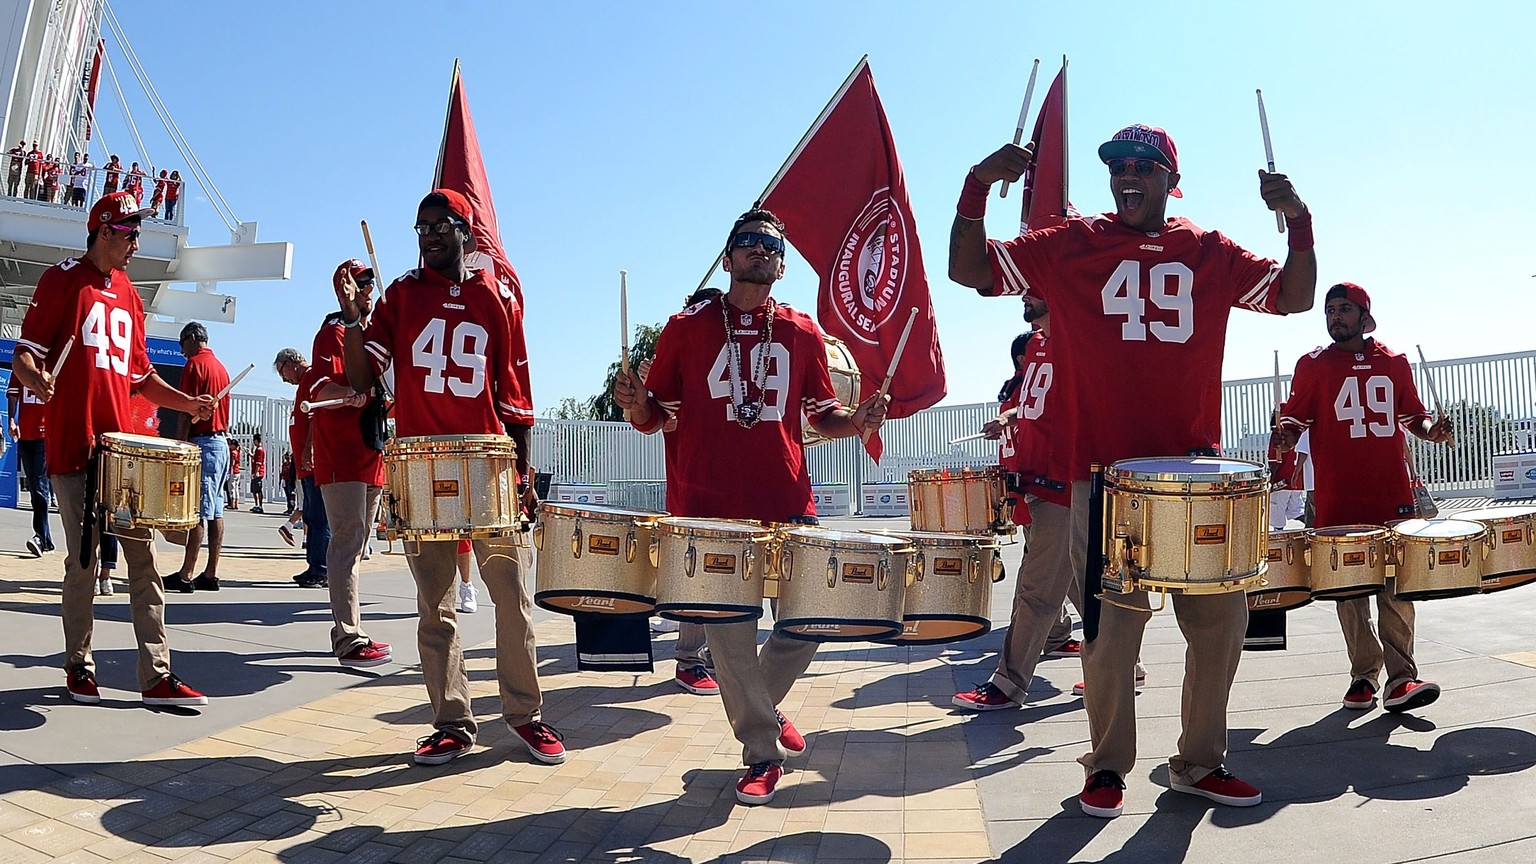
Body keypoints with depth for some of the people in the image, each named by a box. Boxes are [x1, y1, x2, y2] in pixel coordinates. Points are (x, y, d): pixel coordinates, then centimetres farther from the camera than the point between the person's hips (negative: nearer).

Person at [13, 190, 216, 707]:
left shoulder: (129, 294, 18)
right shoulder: (63, 279, 2)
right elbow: (25, 354, -4)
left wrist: (186, 403, 7)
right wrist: (37, 379, -26)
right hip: (72, 444, -5)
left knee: (143, 558, -1)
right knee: (83, 560, 0)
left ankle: (156, 675, -1)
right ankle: (79, 666, 17)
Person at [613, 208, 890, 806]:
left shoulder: (803, 333, 11)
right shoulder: (688, 327, 5)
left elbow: (823, 417, 15)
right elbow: (654, 417, 7)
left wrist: (858, 420, -5)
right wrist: (634, 402, -15)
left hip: (788, 502, 2)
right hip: (709, 507, -2)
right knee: (730, 632, 1)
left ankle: (760, 704, 32)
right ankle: (761, 751, 21)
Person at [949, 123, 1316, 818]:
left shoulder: (1209, 253, 12)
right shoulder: (1071, 246, 5)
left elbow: (1294, 296, 14)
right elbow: (968, 270, 0)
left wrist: (1297, 219, 0)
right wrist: (978, 185, -13)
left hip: (1197, 472, 3)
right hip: (1106, 473, -3)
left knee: (1221, 620, 7)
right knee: (1112, 626, -1)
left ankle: (1200, 762, 26)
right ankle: (1108, 766, 19)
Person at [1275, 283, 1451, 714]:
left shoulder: (1395, 363, 13)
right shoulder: (1313, 365, 6)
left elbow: (1412, 414, 21)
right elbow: (1294, 416, 4)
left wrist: (1429, 429, 0)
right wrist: (1286, 433, -17)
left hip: (1393, 493, 2)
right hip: (1339, 499, -1)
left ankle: (1400, 678, 1)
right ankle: (1364, 676, 13)